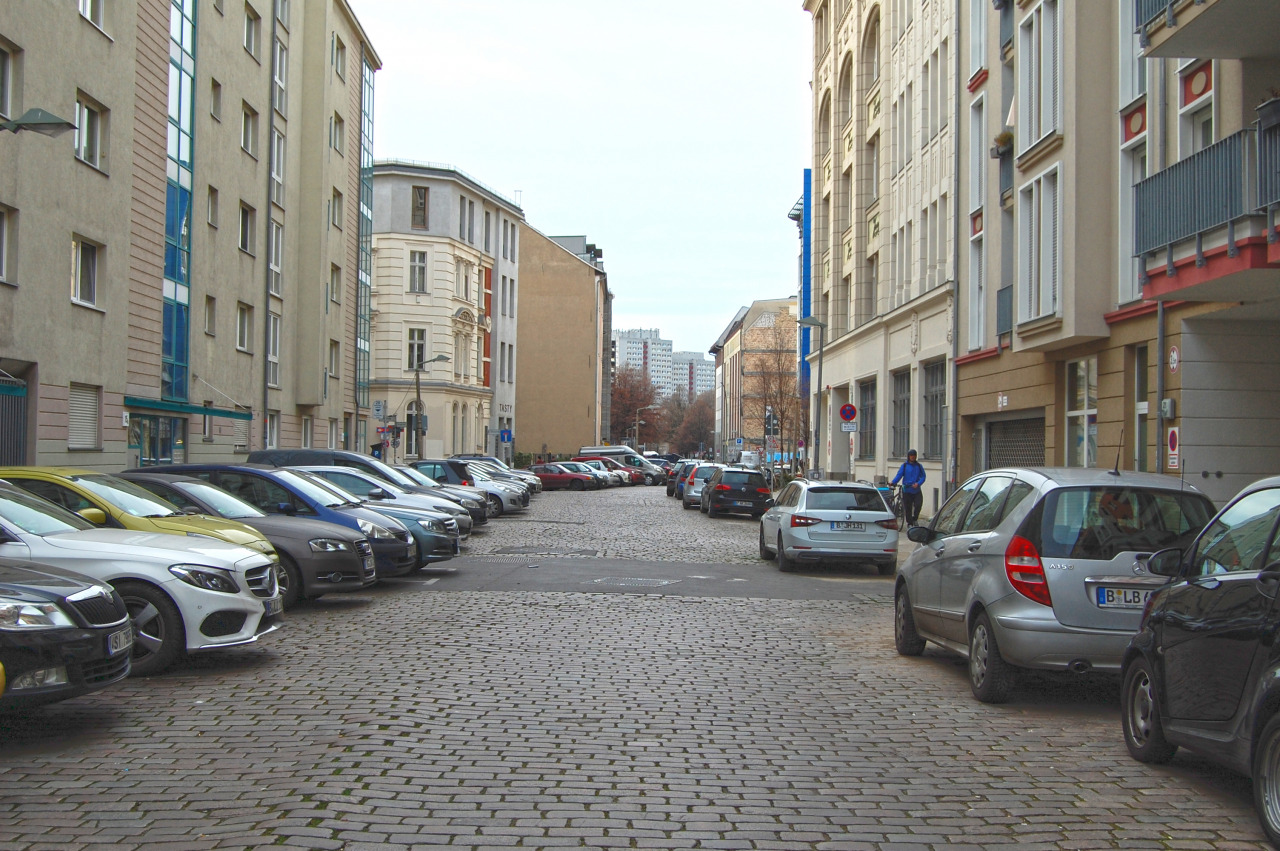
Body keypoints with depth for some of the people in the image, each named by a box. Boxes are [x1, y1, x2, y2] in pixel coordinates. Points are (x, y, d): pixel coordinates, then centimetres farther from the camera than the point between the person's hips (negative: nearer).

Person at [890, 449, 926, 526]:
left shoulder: (918, 466, 7)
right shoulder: (904, 465, 3)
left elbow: (923, 476, 4)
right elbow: (899, 475, -5)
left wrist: (918, 483, -15)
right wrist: (893, 482, -22)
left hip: (916, 490, 1)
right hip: (907, 490, -1)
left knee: (918, 504, -14)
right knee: (908, 508, 2)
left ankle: (914, 519, 9)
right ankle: (909, 523, 14)